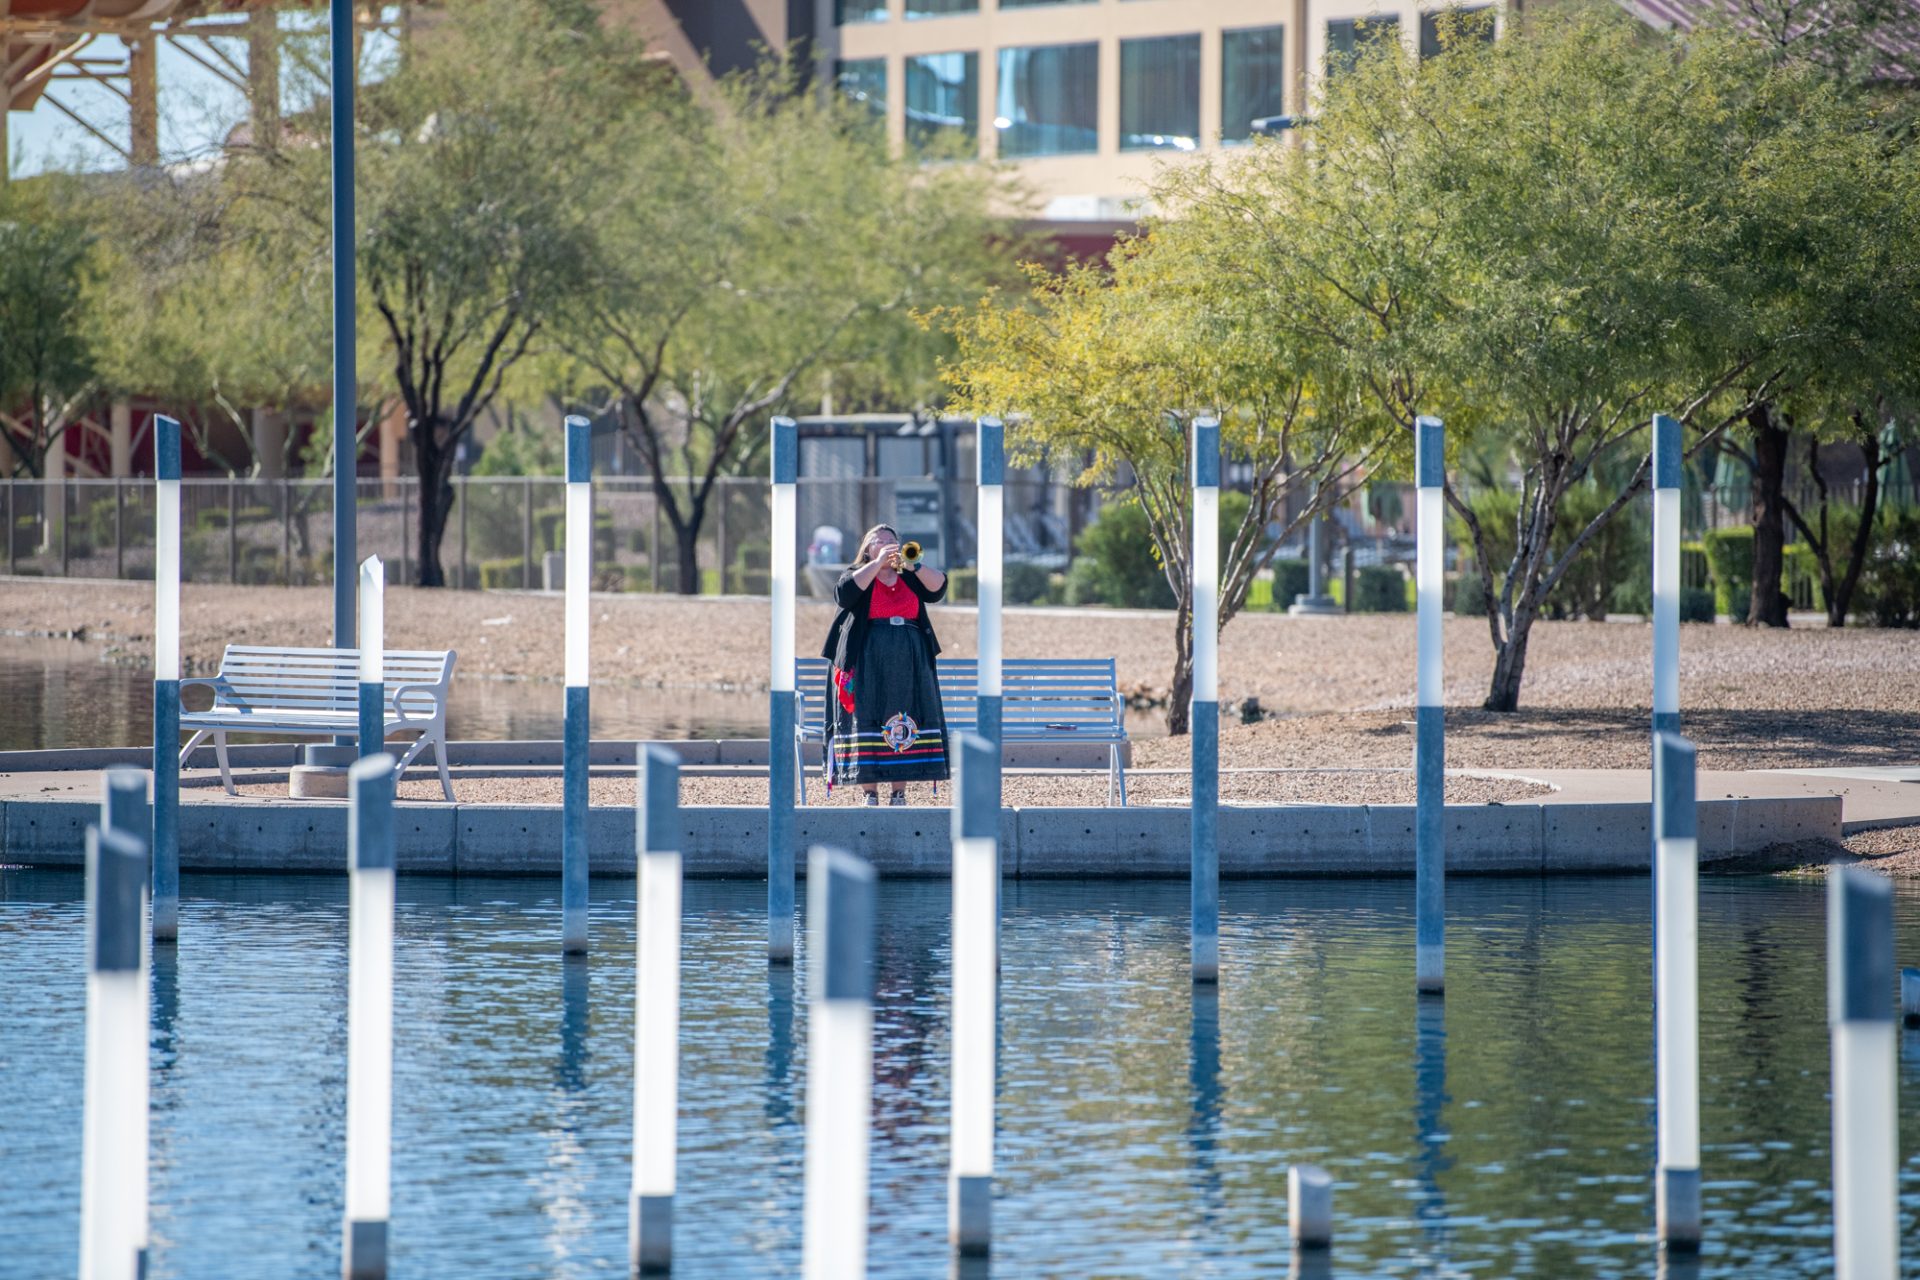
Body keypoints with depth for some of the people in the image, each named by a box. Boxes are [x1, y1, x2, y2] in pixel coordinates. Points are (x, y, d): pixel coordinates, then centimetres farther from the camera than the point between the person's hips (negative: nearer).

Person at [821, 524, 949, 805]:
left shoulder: (909, 579, 17)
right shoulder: (859, 575, 8)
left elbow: (938, 587, 2)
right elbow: (844, 593, -14)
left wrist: (911, 565, -11)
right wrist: (877, 563, -13)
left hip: (909, 664, 3)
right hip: (868, 664, -3)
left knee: (903, 730, 0)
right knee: (867, 723, -8)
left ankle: (898, 794, 4)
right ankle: (869, 794, -6)